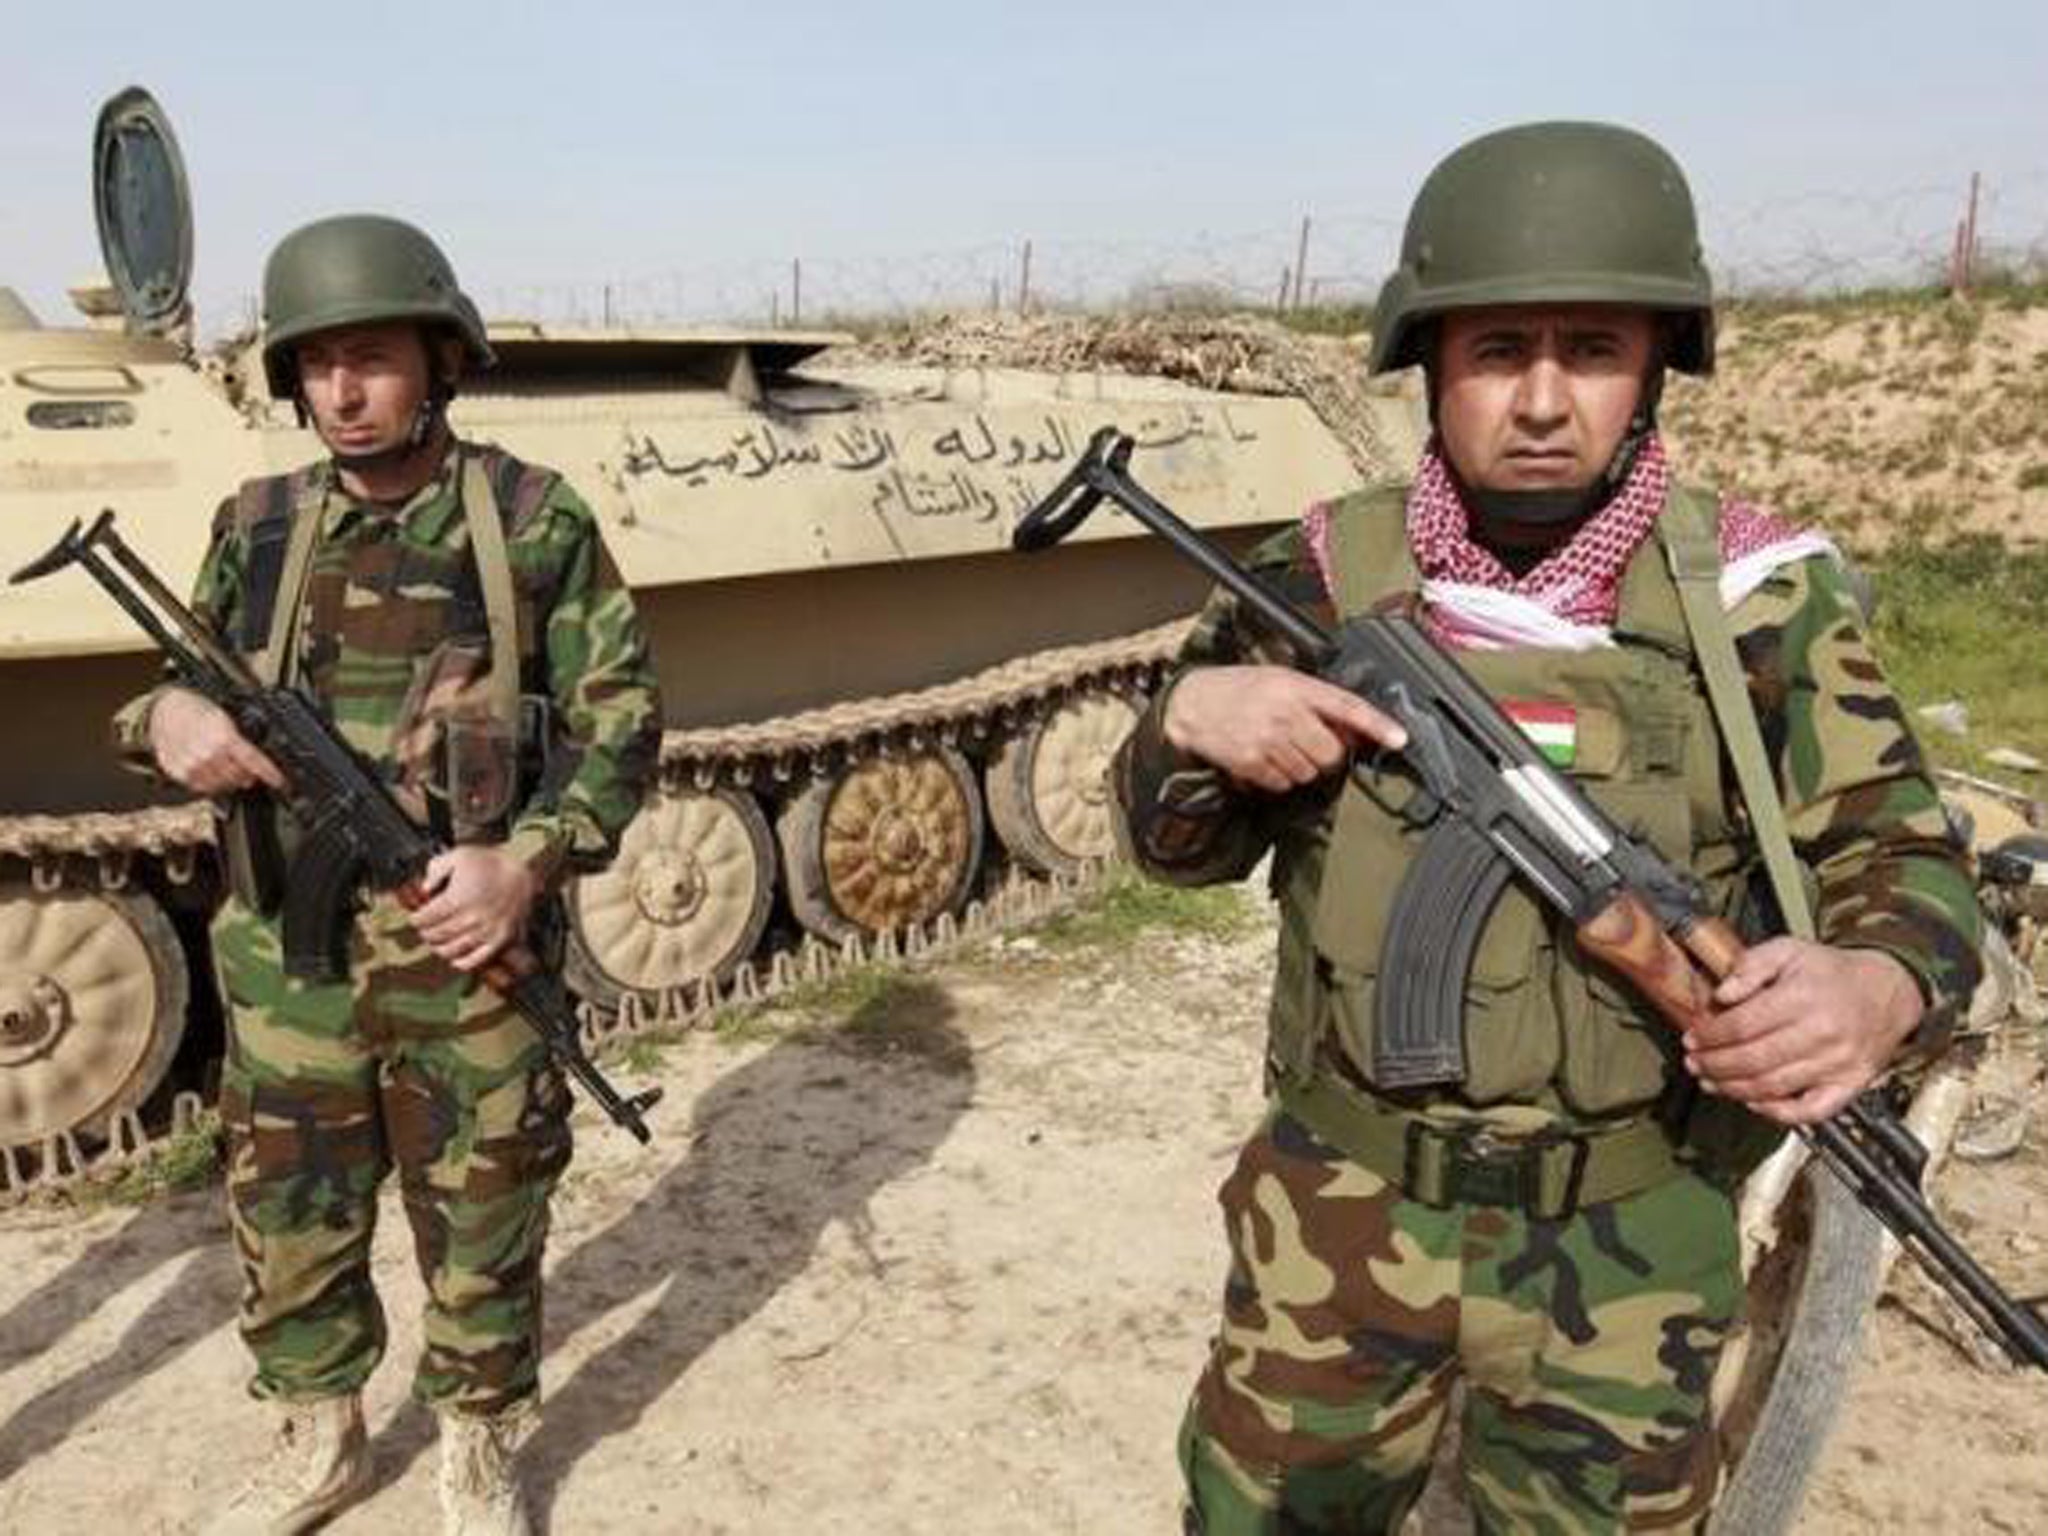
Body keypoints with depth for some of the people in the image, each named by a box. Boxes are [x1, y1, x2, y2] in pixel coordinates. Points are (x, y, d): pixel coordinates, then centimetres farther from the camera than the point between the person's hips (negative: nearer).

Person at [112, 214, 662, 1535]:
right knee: (289, 1229, 18)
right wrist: (168, 720, -14)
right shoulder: (257, 529, 4)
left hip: (471, 956, -3)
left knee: (482, 1236, 12)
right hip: (288, 957, 4)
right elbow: (187, 690, 11)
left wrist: (531, 858, -20)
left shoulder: (535, 520, -7)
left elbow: (621, 715, -6)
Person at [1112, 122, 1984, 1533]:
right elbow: (1177, 843, 2)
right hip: (1341, 1216, 2)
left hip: (1623, 1255, -1)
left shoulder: (1759, 595, -10)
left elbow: (1906, 863, -4)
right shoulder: (1323, 575, -5)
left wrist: (1876, 987, -27)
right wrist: (1193, 717, -21)